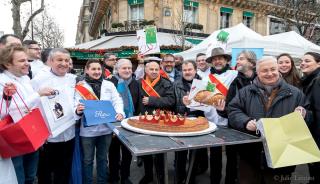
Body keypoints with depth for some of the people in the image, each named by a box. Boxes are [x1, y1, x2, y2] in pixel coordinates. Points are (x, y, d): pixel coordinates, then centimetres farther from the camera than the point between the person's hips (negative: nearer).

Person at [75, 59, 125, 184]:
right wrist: (78, 110, -31)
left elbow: (117, 100, 4)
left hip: (106, 128, 3)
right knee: (87, 160, 11)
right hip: (88, 130, -3)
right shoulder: (80, 86, -2)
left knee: (103, 158, 18)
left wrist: (119, 112, -14)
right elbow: (76, 104, -8)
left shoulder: (109, 85, 7)